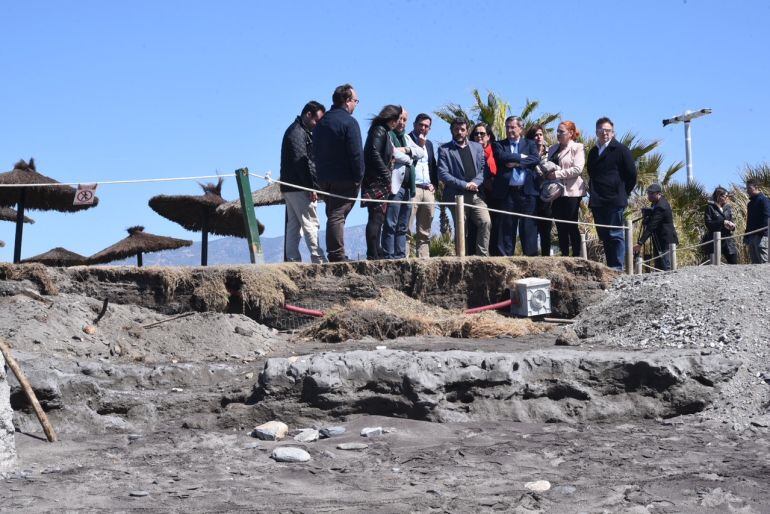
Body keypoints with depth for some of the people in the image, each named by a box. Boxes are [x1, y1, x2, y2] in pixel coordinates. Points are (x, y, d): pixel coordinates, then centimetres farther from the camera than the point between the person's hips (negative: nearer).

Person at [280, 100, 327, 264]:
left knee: (293, 226, 8)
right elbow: (301, 162, -19)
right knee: (311, 224, -10)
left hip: (289, 187, 10)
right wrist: (311, 188, -20)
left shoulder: (297, 131, 22)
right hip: (299, 188, -10)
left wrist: (312, 186, 15)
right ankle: (319, 262, -12)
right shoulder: (298, 133, -11)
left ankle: (292, 262, 7)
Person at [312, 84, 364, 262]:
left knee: (333, 216, 13)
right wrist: (359, 177, -10)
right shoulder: (349, 122, -11)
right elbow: (356, 153, -16)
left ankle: (334, 254, 13)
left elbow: (315, 151, 18)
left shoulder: (321, 122, 15)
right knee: (337, 216, -8)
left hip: (324, 178, 7)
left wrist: (321, 174, 18)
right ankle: (337, 255, -8)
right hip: (344, 178, -7)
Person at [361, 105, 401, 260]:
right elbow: (374, 154, -19)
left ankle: (377, 253, 13)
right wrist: (386, 175, -17)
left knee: (378, 218, 10)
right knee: (376, 217, -11)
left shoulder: (383, 132, 22)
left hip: (381, 182, 10)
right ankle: (373, 254, -12)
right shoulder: (379, 131, -8)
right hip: (376, 181, -10)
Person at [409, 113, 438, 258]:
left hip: (428, 190, 7)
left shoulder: (429, 143, 22)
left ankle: (424, 258, 5)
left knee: (424, 232, 5)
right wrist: (419, 146, -11)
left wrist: (434, 184, 12)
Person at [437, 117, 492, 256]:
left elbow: (483, 169, 10)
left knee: (485, 222, -17)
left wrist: (475, 183, -10)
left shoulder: (477, 147, 18)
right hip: (457, 196, -2)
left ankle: (482, 256, -11)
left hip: (476, 194, 3)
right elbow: (443, 174, -6)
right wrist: (465, 185, -12)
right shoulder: (444, 150, 5)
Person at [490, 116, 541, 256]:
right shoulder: (499, 145, 12)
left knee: (528, 226, 0)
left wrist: (517, 163, -10)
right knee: (507, 227, 0)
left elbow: (536, 159, -3)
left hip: (527, 191, 0)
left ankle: (531, 256, 4)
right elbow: (502, 157, -8)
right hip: (507, 192, 0)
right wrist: (521, 157, -6)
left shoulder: (530, 144, 15)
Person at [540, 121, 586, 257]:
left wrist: (557, 174, -17)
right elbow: (548, 166, 23)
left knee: (571, 226, -7)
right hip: (556, 192, 6)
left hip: (571, 191, -6)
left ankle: (576, 256, -2)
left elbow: (578, 169, -14)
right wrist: (547, 173, 0)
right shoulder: (553, 149, 18)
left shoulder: (578, 148, -2)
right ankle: (564, 255, 10)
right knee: (560, 226, 6)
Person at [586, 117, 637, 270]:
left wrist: (623, 193, 1)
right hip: (597, 202, 6)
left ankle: (617, 267, -5)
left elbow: (631, 174, -1)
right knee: (604, 236, 7)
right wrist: (593, 195, 13)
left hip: (614, 200, -6)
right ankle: (610, 267, 12)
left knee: (615, 235, -7)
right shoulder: (593, 152, 17)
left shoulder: (620, 150, -1)